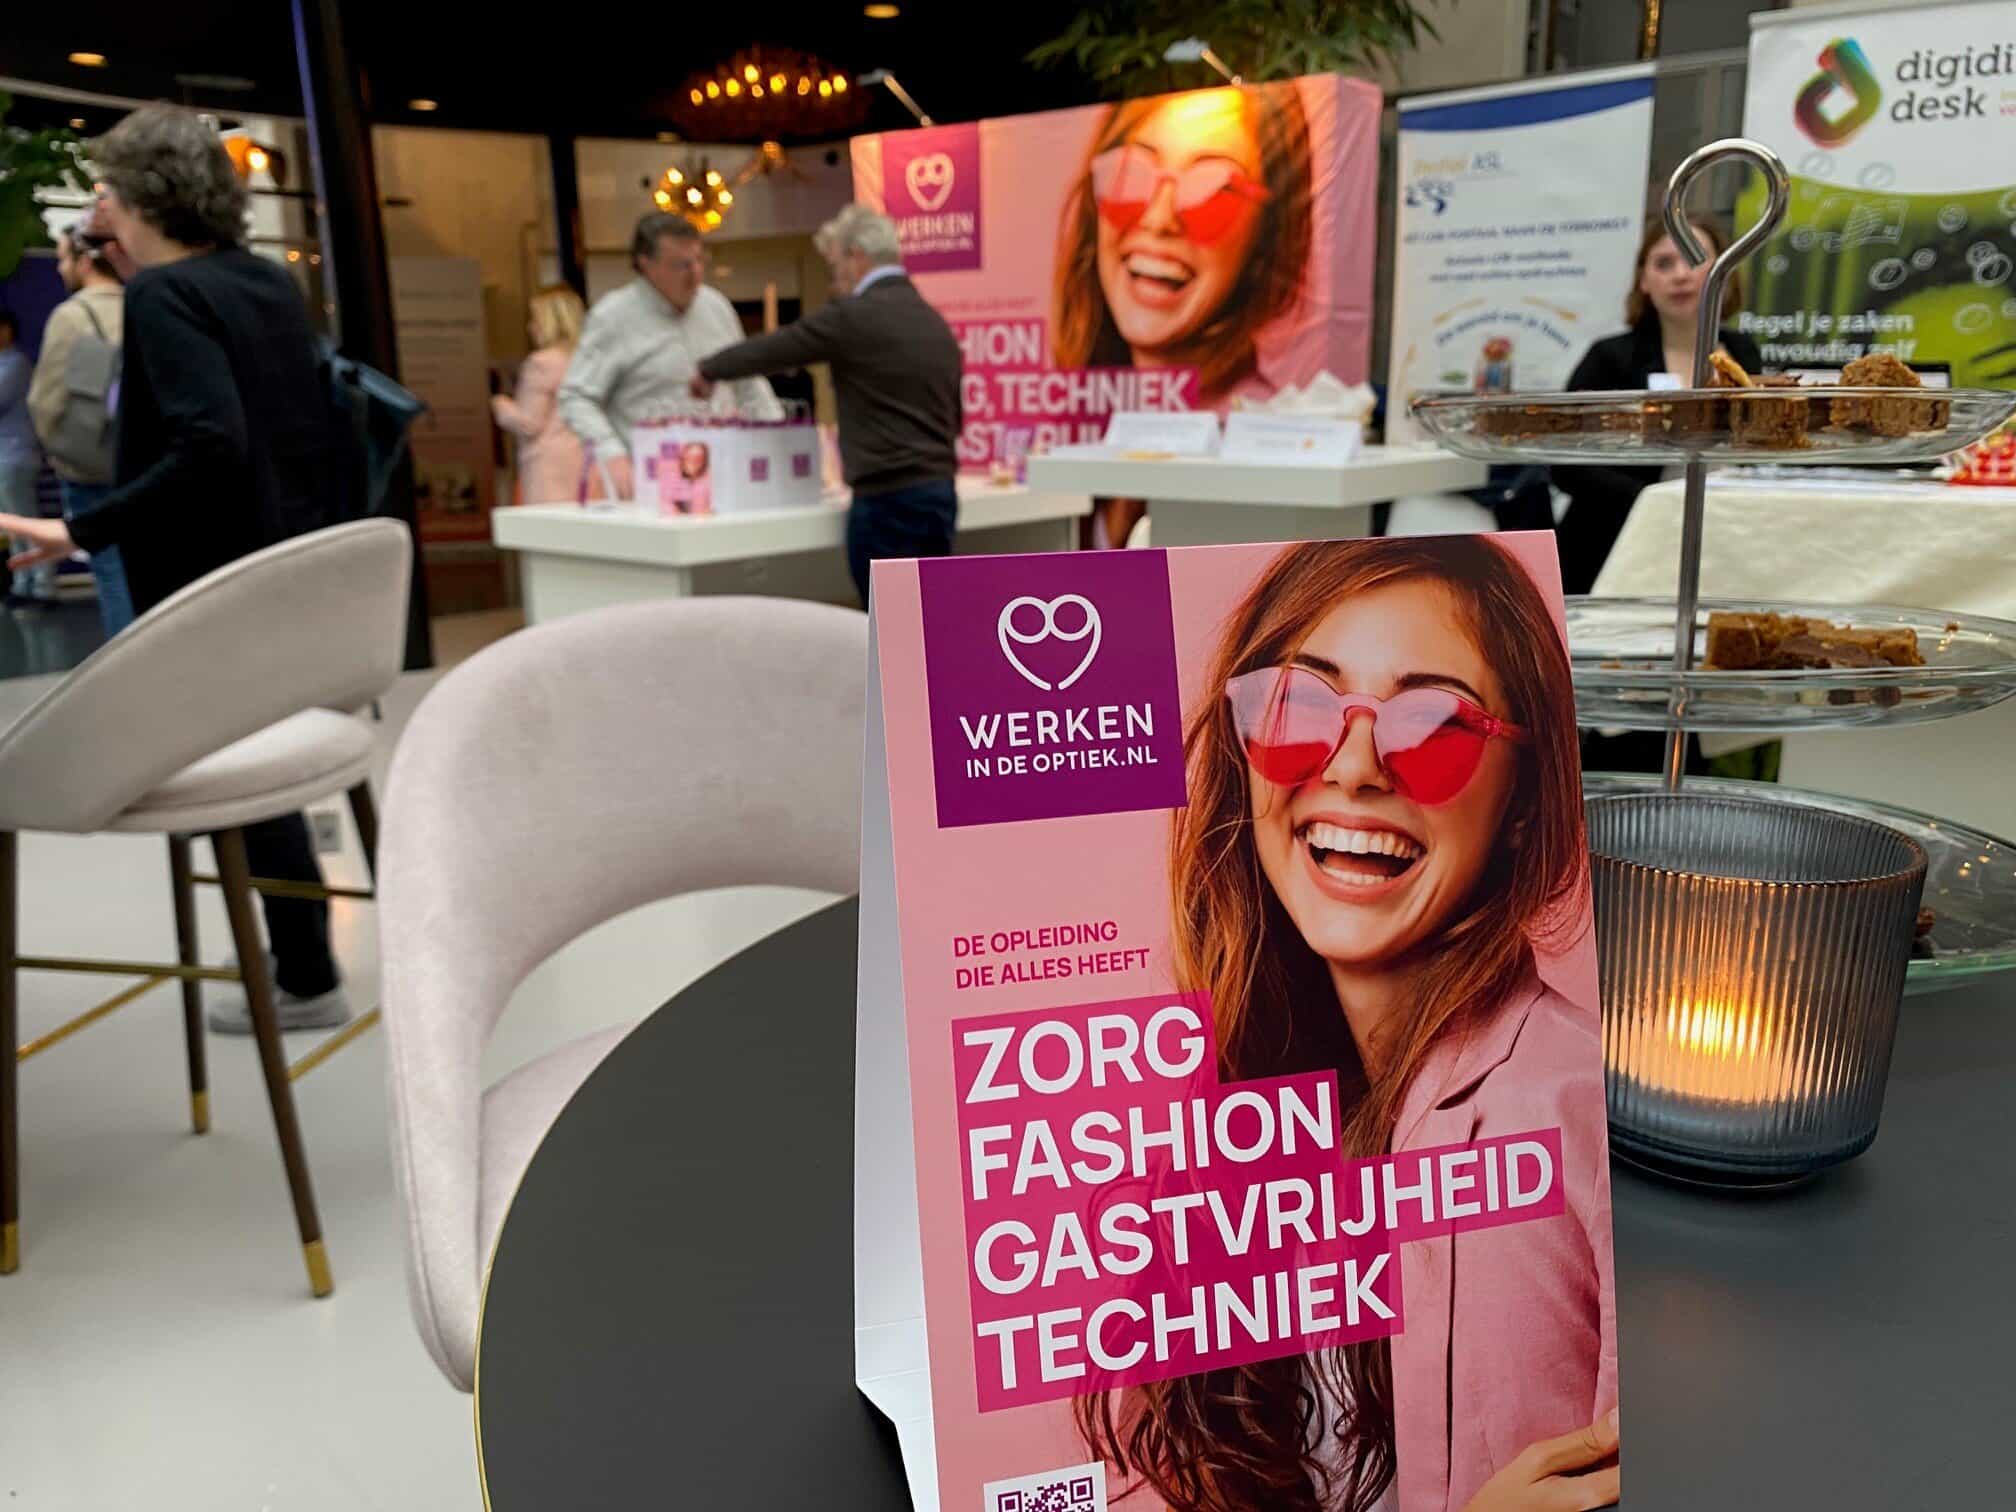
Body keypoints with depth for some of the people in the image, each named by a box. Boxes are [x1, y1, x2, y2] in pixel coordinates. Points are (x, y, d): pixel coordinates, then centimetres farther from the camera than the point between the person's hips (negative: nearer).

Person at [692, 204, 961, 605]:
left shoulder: (854, 316, -9)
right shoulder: (937, 323, 13)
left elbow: (773, 349, 1)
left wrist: (709, 371, 18)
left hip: (888, 499, -8)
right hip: (940, 493, 8)